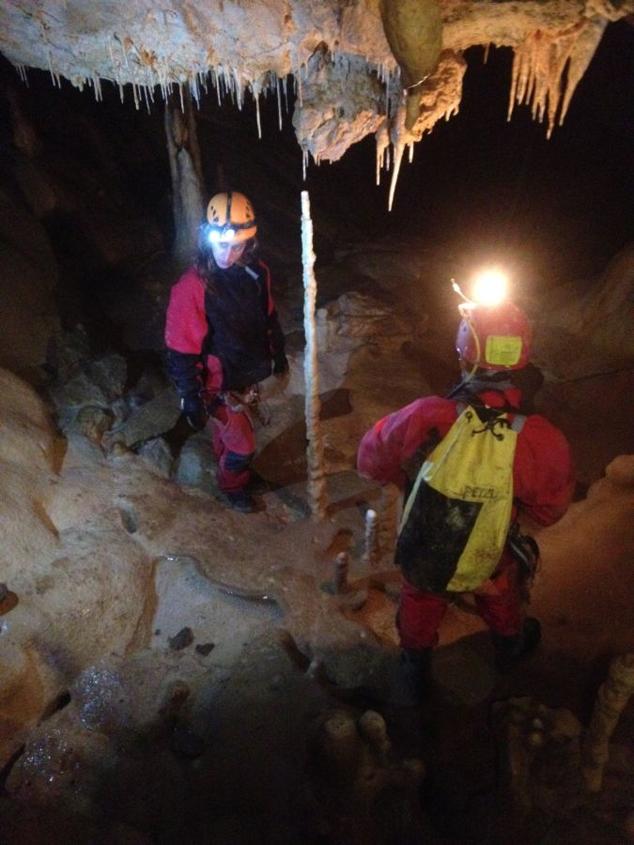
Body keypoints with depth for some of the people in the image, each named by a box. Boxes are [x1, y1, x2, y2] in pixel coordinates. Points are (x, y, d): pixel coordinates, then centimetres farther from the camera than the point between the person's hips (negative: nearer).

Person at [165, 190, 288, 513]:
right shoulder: (191, 288, -30)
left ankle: (228, 464, 57)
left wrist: (278, 352, 18)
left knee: (228, 428, 29)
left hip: (251, 374, 6)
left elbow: (268, 316, 7)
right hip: (220, 384, -5)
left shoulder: (256, 272, -10)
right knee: (243, 444, 9)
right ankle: (232, 484, 40)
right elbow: (181, 350, -23)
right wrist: (191, 398, -18)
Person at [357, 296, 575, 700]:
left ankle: (416, 674, 58)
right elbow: (550, 510, -11)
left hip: (422, 556, 0)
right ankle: (511, 648, 68)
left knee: (421, 604, 32)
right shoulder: (543, 441, -31)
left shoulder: (422, 417, -34)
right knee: (502, 604, 36)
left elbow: (371, 461, -15)